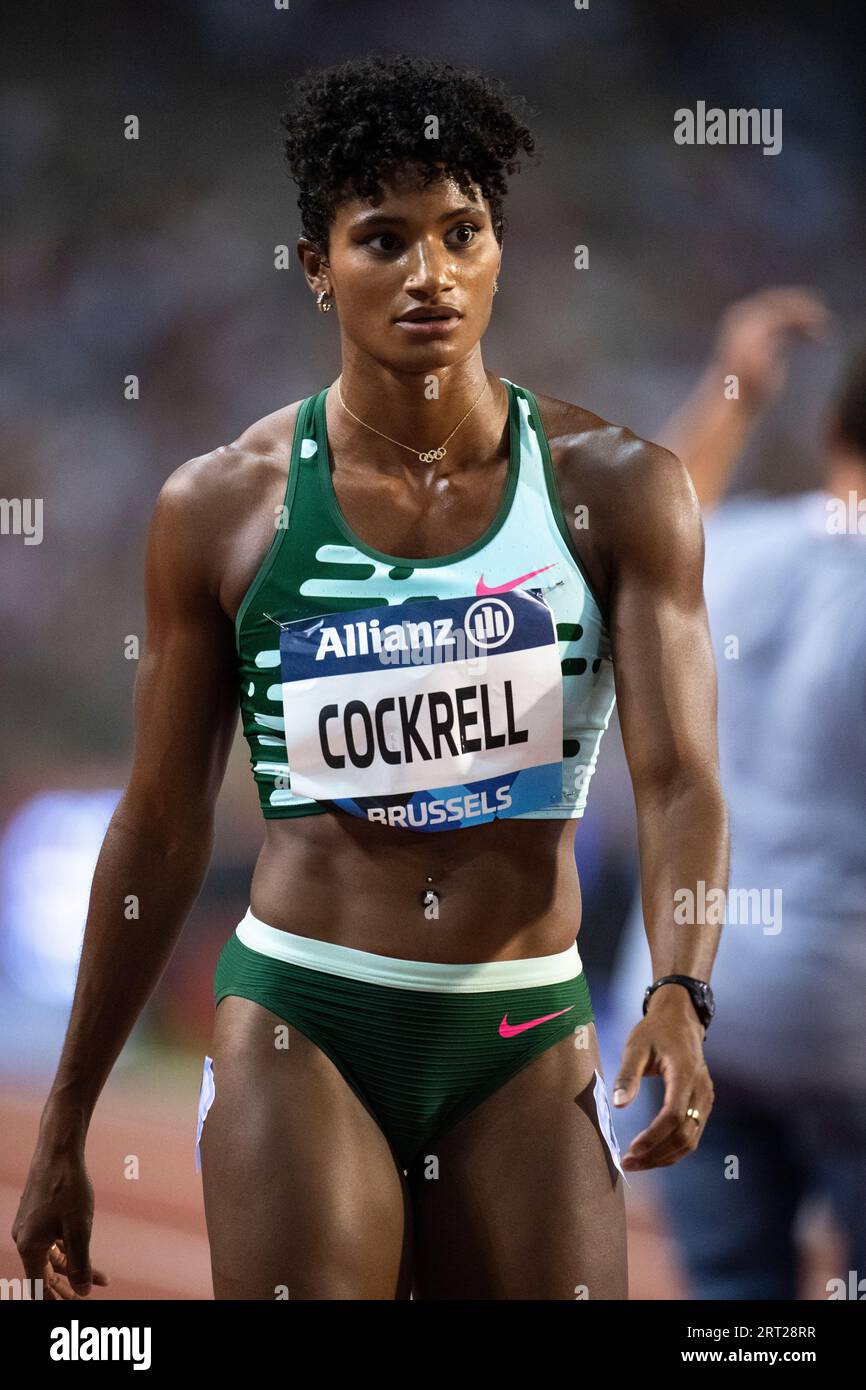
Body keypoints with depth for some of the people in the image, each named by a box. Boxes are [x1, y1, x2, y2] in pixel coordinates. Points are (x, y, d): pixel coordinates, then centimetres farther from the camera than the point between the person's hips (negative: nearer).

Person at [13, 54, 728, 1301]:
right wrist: (63, 1128, 9)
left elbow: (679, 777, -9)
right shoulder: (222, 508, 0)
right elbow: (163, 828, 6)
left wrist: (680, 996, -29)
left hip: (528, 1043, 1)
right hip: (298, 1024, -1)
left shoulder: (614, 491, -1)